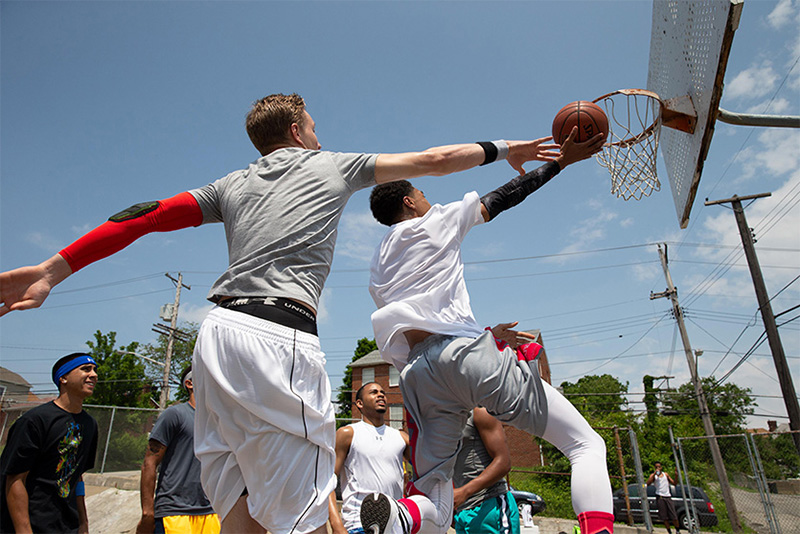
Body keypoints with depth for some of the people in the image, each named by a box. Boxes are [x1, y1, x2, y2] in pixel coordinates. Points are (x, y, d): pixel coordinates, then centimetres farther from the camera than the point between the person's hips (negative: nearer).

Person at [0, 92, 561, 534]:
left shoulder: (235, 184, 23)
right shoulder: (333, 165, 14)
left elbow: (148, 215, 14)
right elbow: (433, 160, 20)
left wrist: (53, 270, 16)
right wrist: (502, 148, 33)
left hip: (218, 331, 7)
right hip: (278, 336, -6)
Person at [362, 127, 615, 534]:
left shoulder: (377, 271, 26)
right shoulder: (435, 222, 12)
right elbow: (502, 199, 15)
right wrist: (559, 162, 25)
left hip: (417, 373, 6)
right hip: (463, 351, -5)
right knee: (586, 444, 5)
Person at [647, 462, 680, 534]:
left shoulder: (666, 474, 15)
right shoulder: (653, 475, 5)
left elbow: (674, 483, 16)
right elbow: (648, 483, -12)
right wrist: (654, 473, -16)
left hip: (668, 497, 2)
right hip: (660, 497, -2)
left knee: (674, 516, -2)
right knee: (664, 517, -3)